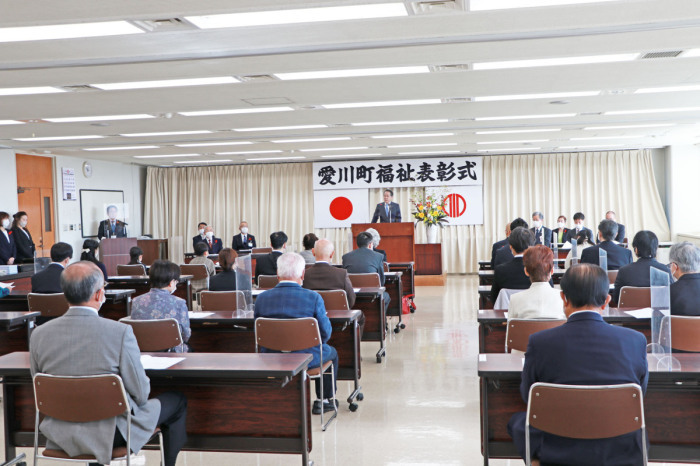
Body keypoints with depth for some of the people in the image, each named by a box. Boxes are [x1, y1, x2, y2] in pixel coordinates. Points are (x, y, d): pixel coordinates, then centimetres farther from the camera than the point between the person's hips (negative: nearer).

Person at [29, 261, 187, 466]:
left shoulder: (38, 334, -9)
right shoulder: (120, 332, -22)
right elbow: (140, 394, -14)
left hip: (59, 436, 5)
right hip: (110, 434, -5)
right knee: (177, 401, 17)